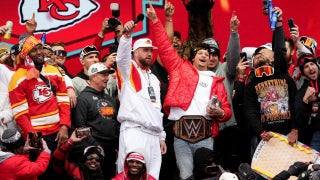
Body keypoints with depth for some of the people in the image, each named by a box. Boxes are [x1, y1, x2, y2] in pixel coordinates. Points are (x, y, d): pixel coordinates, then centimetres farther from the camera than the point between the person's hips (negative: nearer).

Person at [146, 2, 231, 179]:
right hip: (181, 133, -1)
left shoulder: (216, 81, 22)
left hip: (205, 134, 1)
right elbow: (166, 48, 15)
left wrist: (220, 113, -5)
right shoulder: (181, 69, 19)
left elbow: (227, 110, 19)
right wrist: (155, 20, 10)